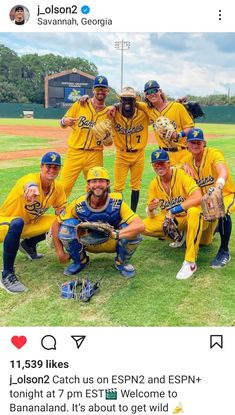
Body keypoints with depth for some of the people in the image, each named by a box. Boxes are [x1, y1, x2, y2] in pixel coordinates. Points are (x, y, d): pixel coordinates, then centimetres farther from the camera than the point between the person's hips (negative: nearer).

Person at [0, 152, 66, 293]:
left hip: (30, 223, 7)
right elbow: (30, 183, -51)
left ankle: (29, 245, 18)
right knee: (17, 223, -40)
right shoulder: (31, 178, -26)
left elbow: (61, 210, 0)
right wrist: (32, 187, -76)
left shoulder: (58, 188, -6)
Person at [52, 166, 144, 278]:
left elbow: (140, 225, -38)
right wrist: (60, 252, -13)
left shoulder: (117, 203, -26)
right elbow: (56, 224, -10)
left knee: (133, 231, -31)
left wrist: (117, 233, -54)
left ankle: (122, 262, 2)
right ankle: (80, 261, 3)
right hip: (87, 243, 1)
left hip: (112, 244, -1)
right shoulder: (78, 205, -21)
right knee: (67, 225, -26)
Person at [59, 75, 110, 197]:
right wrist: (65, 121, -17)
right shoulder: (80, 105, 3)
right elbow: (63, 123, 6)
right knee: (63, 187, -5)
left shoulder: (108, 112, 7)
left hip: (95, 156, 2)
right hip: (75, 152, -1)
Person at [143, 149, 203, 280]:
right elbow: (152, 216, 1)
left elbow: (198, 198, -32)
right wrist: (150, 210, -25)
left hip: (187, 216, -5)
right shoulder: (154, 184, -3)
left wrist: (174, 210, -33)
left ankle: (190, 262, -34)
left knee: (194, 211, -40)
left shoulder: (181, 175, -17)